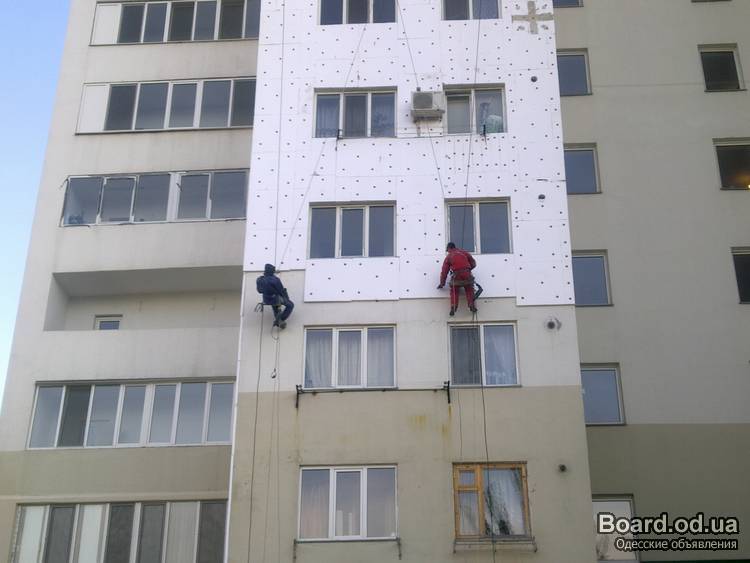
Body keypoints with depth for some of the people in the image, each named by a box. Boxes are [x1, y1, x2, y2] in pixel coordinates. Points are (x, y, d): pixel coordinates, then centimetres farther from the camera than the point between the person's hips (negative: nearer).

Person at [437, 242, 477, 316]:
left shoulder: (448, 257, 12)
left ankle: (453, 307, -4)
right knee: (469, 290, 13)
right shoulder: (464, 252, 16)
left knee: (454, 291, 12)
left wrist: (442, 284, 19)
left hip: (457, 275, -1)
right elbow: (473, 263, 18)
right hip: (467, 274, 1)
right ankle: (471, 305, -4)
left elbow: (444, 271, 12)